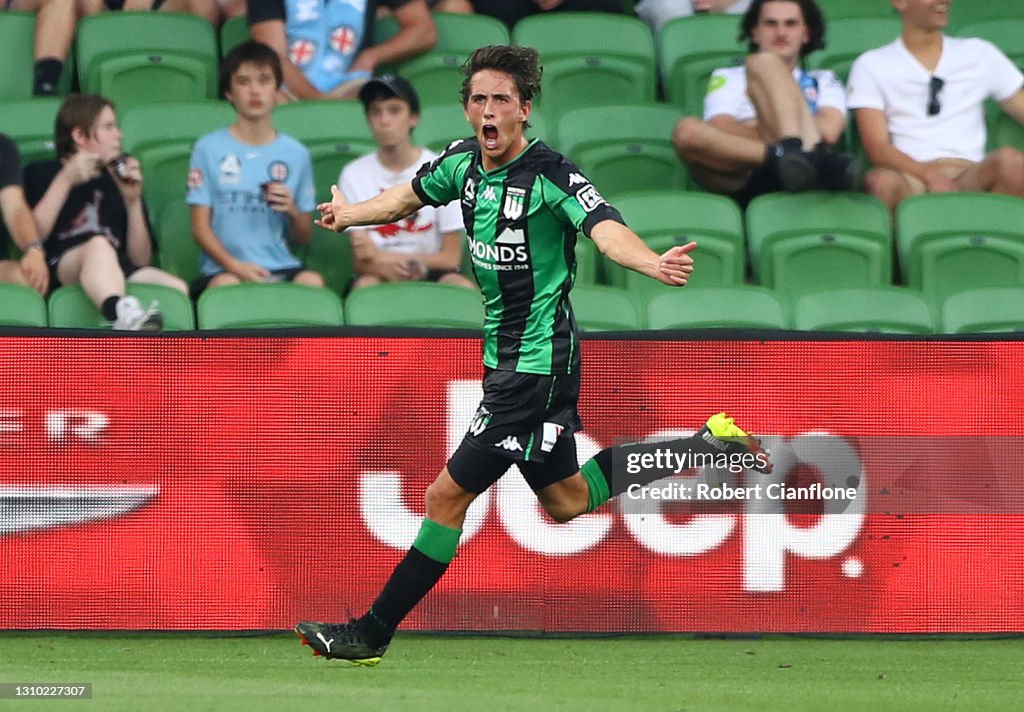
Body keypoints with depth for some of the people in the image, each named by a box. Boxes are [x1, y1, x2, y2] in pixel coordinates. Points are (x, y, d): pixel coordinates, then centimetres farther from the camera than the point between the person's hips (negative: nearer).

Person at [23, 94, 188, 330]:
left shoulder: (119, 182, 29)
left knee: (177, 288, -27)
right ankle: (122, 313, -70)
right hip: (62, 269, -4)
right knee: (98, 245, -39)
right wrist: (65, 180, 3)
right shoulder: (40, 174, 21)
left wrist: (133, 202, 13)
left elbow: (141, 260, 22)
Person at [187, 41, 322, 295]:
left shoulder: (296, 154, 14)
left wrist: (292, 212, -5)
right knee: (225, 284, -37)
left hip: (281, 267, 2)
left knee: (312, 281, -31)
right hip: (224, 268, -2)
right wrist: (234, 265, -15)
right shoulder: (209, 148, 7)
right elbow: (201, 226, 2)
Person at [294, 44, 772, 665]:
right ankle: (707, 446, 30)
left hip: (535, 367, -9)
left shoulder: (549, 176, -21)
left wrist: (654, 264, -56)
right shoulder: (464, 162, 1)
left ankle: (372, 633, 4)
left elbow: (605, 227, -38)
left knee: (449, 496, -5)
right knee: (566, 499, 21)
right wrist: (350, 213, 33)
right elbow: (413, 195, 23)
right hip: (507, 357, 9)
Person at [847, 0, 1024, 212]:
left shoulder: (980, 54, 20)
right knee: (882, 181, -39)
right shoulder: (871, 66, 11)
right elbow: (877, 148, 1)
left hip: (972, 178, 2)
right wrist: (930, 175, -17)